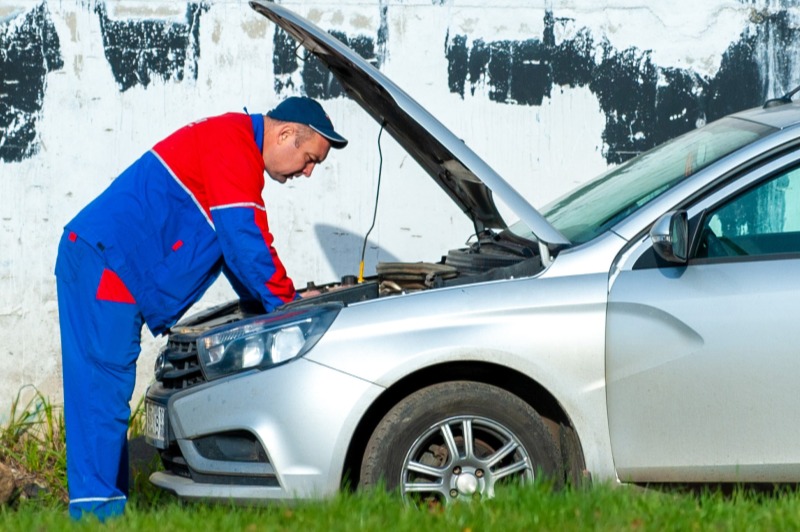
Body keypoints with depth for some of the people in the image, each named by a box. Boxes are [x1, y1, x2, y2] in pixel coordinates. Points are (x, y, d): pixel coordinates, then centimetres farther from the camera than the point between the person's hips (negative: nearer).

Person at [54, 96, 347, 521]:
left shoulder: (234, 147, 24)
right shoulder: (232, 144, -11)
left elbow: (235, 246, 30)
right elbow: (244, 241, -16)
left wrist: (276, 303, 22)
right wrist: (287, 304, -6)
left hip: (99, 265, 11)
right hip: (103, 268, -11)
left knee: (105, 394, 10)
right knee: (103, 390, -12)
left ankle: (108, 511, 12)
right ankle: (96, 512, -13)